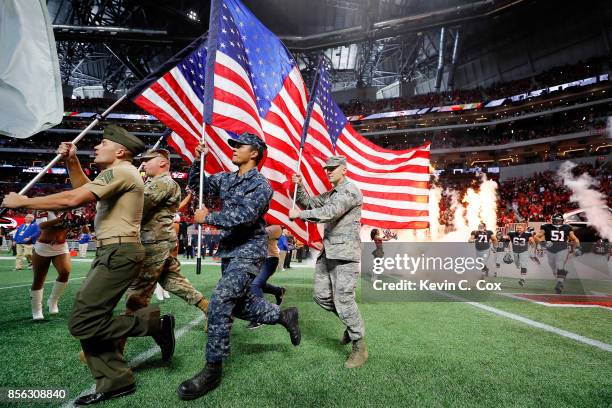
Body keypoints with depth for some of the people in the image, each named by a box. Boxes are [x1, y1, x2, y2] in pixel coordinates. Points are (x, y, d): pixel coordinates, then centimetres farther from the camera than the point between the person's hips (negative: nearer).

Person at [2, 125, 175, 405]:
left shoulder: (120, 171, -13)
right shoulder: (120, 173, 21)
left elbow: (74, 199, -21)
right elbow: (85, 189, 29)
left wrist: (23, 201, -10)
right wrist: (71, 162, 16)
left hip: (119, 253, -10)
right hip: (111, 252, 10)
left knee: (82, 323, -11)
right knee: (88, 318, 10)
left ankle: (154, 322, -2)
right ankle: (114, 382, 16)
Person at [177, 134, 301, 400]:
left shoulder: (260, 184, -12)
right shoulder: (225, 179, 11)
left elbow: (245, 215, -25)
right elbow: (196, 184, 16)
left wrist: (208, 218, -18)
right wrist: (198, 160, 1)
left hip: (248, 252, -8)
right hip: (229, 251, 9)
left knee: (220, 301, -18)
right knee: (239, 304, 16)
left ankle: (212, 370, -5)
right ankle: (284, 315, 34)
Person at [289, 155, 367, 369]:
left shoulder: (350, 191, -10)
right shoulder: (330, 194, 21)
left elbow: (330, 212, -22)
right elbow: (309, 203, 16)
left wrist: (299, 214, -18)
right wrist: (299, 187, -2)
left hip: (345, 255, -9)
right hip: (328, 253, 9)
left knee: (343, 300, -8)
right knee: (321, 295, 10)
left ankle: (360, 348, 8)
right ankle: (352, 323, 30)